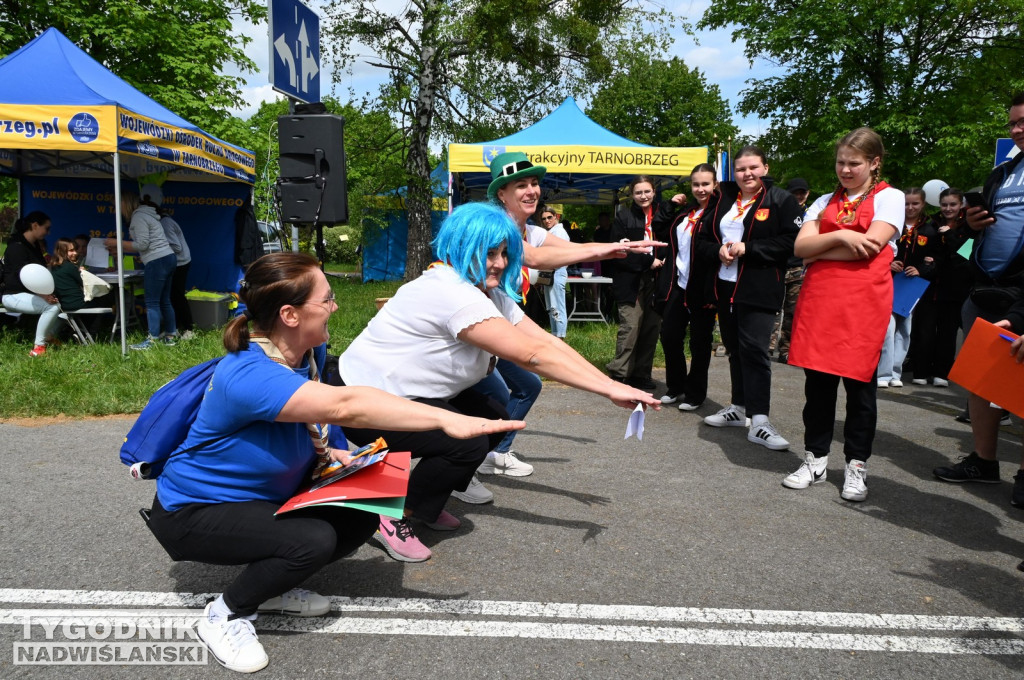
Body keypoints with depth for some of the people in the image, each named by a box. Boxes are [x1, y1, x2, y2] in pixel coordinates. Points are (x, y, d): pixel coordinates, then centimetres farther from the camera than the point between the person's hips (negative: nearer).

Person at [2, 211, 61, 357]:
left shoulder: (36, 245, 12)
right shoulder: (17, 247, -17)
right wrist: (42, 295, -37)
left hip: (30, 293, 10)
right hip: (14, 295, -10)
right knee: (52, 306, -30)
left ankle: (48, 337, 7)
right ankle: (38, 348, -24)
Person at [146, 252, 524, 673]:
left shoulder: (310, 352, -9)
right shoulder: (248, 374, -36)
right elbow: (345, 406, -48)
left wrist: (325, 451, -8)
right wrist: (447, 420, -51)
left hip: (261, 496, 8)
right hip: (192, 511, -8)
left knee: (360, 518, -5)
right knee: (313, 540, -28)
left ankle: (269, 588, 15)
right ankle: (224, 615, -1)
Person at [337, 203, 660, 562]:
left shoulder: (493, 295, 3)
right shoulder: (452, 293, -29)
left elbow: (547, 341, -4)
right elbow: (533, 356, -33)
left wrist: (610, 384, -13)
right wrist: (611, 390, -31)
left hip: (414, 392, 10)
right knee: (468, 444, -23)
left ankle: (426, 503, 17)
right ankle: (392, 518, -5)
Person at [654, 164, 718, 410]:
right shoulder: (684, 211, 13)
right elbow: (660, 233, 14)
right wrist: (669, 206, 6)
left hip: (702, 288, -6)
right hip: (677, 285, 6)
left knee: (699, 342, 6)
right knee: (669, 336, 9)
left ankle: (695, 393, 20)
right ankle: (675, 387, 26)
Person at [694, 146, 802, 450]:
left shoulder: (781, 200, -2)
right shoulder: (721, 199, 13)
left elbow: (791, 241, -12)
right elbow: (701, 240, 13)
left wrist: (748, 249, -17)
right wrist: (718, 251, -8)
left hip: (759, 289, -6)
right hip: (724, 286, 6)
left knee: (754, 349, -12)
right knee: (734, 348, 14)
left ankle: (759, 422, -9)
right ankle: (738, 408, 27)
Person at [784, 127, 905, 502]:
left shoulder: (890, 198, 5)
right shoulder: (824, 201, 17)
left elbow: (871, 245, -11)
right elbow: (800, 247, 3)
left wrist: (819, 252, -3)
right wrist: (840, 237, -12)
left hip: (864, 298, -3)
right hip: (818, 297, 4)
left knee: (858, 379, 2)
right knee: (817, 379, 4)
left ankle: (857, 465, 14)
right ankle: (815, 458, 16)